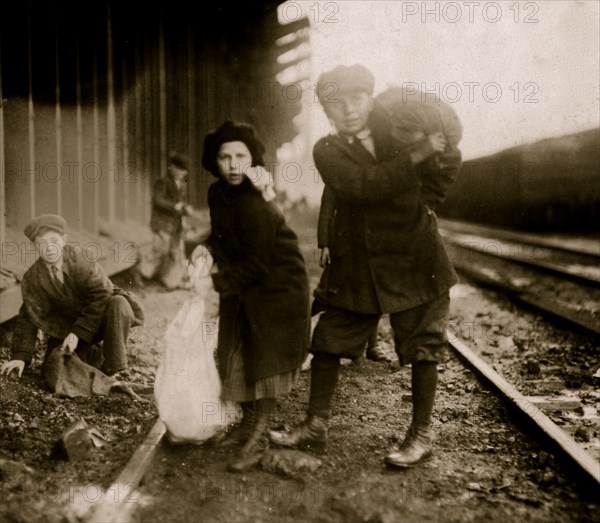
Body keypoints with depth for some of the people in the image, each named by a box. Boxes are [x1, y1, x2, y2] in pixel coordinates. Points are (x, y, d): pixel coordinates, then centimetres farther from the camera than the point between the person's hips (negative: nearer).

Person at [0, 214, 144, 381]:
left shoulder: (80, 258, -20)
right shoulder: (32, 279, -9)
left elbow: (101, 294, -24)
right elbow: (29, 318, -3)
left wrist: (78, 333, -26)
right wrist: (20, 356, -12)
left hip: (101, 317, -3)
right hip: (68, 326, 3)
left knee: (119, 304, -36)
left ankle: (111, 371, -20)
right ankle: (94, 354, 17)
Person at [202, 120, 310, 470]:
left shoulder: (256, 207, -27)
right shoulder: (218, 194, -1)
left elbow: (257, 265, -24)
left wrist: (216, 283, -17)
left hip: (277, 286, -9)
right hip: (243, 289, 9)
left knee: (265, 358, -8)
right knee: (237, 354, 14)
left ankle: (258, 436, 0)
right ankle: (249, 422, 29)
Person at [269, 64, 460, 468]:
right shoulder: (327, 151, -1)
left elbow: (437, 186, 9)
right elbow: (366, 184, -20)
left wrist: (447, 152, -6)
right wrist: (416, 155, -24)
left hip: (415, 259, 0)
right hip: (356, 265, 0)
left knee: (422, 349, 4)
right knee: (328, 342, 4)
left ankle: (422, 435, 18)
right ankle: (316, 426, 20)